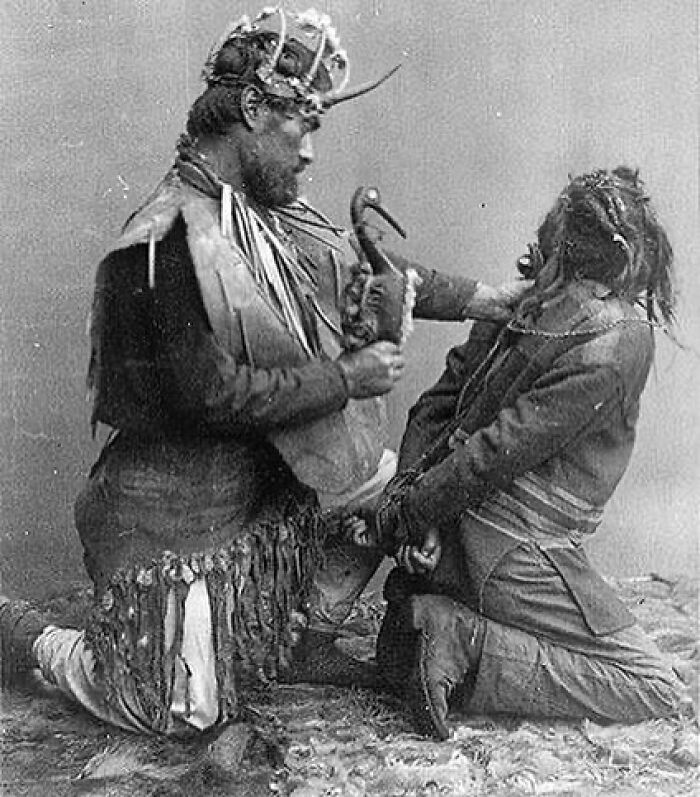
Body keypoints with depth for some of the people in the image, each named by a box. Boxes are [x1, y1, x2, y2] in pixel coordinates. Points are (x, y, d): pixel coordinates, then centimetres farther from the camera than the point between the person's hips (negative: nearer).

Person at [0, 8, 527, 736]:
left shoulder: (267, 213, 2)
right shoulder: (171, 239, -25)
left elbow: (359, 271, 9)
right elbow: (213, 396, -26)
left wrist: (481, 298, 3)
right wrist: (347, 378, -20)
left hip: (260, 481, 8)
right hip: (177, 505, -8)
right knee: (185, 713, 1)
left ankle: (303, 644, 22)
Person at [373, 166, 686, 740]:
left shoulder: (524, 302, 2)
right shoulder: (622, 342, -18)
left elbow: (439, 401, -2)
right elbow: (505, 445, -22)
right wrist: (415, 508, -13)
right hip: (511, 552, -7)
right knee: (657, 689, 4)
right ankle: (465, 645, -8)